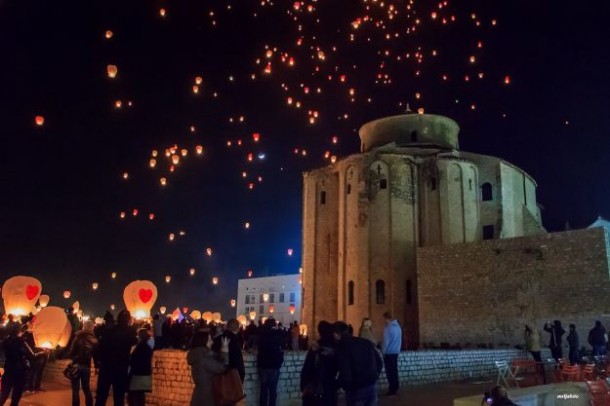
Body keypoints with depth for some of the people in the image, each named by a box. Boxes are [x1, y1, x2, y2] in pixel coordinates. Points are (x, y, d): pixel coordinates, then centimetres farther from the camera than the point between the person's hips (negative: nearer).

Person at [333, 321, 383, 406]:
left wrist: (339, 384, 1)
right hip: (372, 385, 6)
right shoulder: (365, 342, 6)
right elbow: (379, 362, 9)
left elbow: (345, 375, -18)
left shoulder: (342, 348, -13)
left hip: (355, 389, -6)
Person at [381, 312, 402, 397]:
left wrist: (383, 352, -4)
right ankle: (395, 388, 15)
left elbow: (386, 341, -14)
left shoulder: (388, 328, -16)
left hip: (388, 353, -7)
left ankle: (392, 390, -2)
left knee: (390, 371, -2)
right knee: (394, 370, 12)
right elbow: (399, 340, 12)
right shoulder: (398, 326, 6)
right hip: (396, 352, 7)